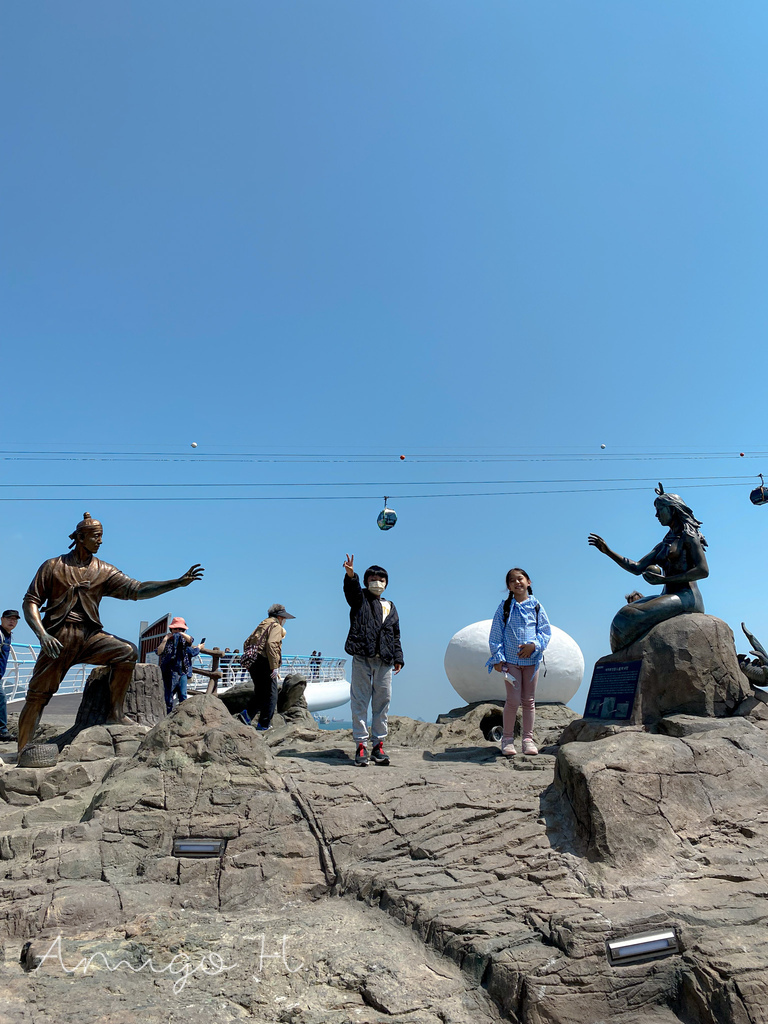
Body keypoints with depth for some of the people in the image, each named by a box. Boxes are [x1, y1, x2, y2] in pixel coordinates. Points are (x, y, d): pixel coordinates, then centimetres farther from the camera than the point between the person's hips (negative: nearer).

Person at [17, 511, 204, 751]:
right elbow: (30, 602, 3)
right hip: (58, 638, -2)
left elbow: (136, 590, -1)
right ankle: (22, 751, 9)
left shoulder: (104, 571, 10)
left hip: (90, 635, 2)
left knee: (128, 651, -20)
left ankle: (115, 714, -12)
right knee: (37, 695, -5)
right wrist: (42, 635, -14)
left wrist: (178, 582, -13)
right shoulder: (53, 566, 6)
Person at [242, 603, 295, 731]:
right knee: (271, 696, 0)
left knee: (260, 694, 18)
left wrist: (248, 661, 26)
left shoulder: (262, 625, 22)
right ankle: (264, 725, 0)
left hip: (253, 664, 9)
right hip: (264, 663, -8)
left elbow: (247, 643, 23)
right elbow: (271, 644, -21)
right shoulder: (276, 626, -4)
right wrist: (275, 666, -22)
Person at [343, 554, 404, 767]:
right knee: (360, 702, -3)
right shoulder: (360, 599, 9)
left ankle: (378, 745, 13)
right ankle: (360, 745, 2)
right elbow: (351, 590, -15)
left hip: (384, 661, 4)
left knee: (383, 702, 4)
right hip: (362, 658, -4)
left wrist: (398, 658, 10)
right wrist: (350, 575, -36)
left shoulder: (390, 608, 21)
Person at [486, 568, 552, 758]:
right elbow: (495, 634, 1)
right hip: (511, 660, -2)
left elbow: (546, 631, 5)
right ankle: (508, 739, 10)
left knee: (529, 701, 8)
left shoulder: (536, 607, 5)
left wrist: (534, 646, -13)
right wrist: (498, 658, -5)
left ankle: (528, 738, 18)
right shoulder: (505, 607, 2)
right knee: (513, 700, -4)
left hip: (531, 659, 2)